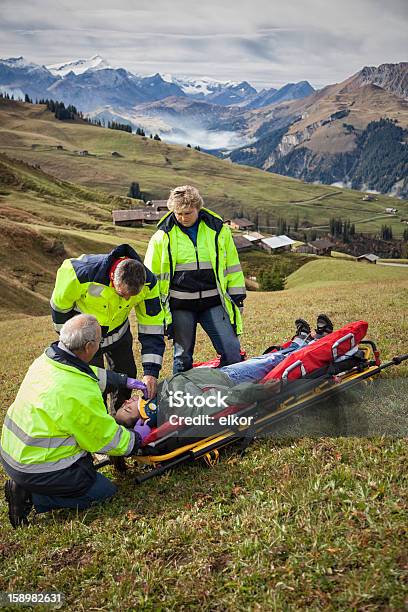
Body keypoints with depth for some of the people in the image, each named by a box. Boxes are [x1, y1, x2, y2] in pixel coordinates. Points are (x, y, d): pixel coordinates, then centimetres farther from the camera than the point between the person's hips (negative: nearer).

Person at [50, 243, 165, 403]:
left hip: (119, 333, 3)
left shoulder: (148, 282, -28)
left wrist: (151, 371, -25)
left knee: (127, 374, 12)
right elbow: (60, 303, -17)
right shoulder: (86, 272, -38)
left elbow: (152, 327, -21)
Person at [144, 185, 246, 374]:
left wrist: (237, 298, 9)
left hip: (213, 303, 1)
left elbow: (232, 266, 12)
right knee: (182, 358, 8)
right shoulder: (162, 237, 1)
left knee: (232, 352, -5)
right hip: (180, 307, -1)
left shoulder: (219, 230, 4)